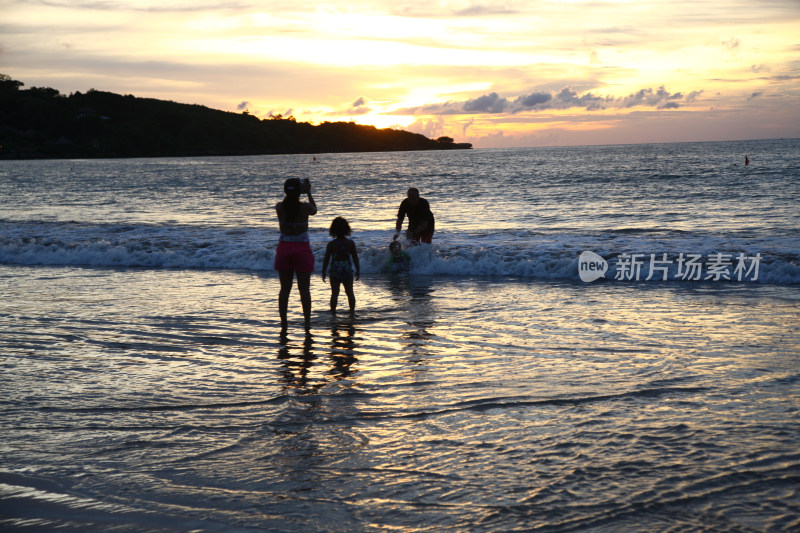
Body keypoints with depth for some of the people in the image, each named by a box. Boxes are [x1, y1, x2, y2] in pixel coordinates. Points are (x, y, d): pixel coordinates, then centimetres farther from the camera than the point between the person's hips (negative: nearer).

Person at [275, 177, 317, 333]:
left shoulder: (279, 207, -6)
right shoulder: (305, 207, -11)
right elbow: (314, 211, 12)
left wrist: (291, 192, 23)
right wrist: (308, 193, 20)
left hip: (284, 249, 2)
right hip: (302, 249, -2)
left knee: (284, 289, 7)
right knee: (304, 288, 5)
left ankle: (283, 324, 6)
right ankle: (307, 323, 7)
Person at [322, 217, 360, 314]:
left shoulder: (331, 244, -8)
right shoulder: (351, 243, -3)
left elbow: (326, 259, -5)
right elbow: (355, 258, 1)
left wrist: (323, 272, 4)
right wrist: (358, 270, 11)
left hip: (335, 272, -2)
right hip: (348, 271, 2)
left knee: (334, 293, 2)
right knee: (350, 292, 10)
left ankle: (333, 310, 1)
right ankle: (352, 310, 13)